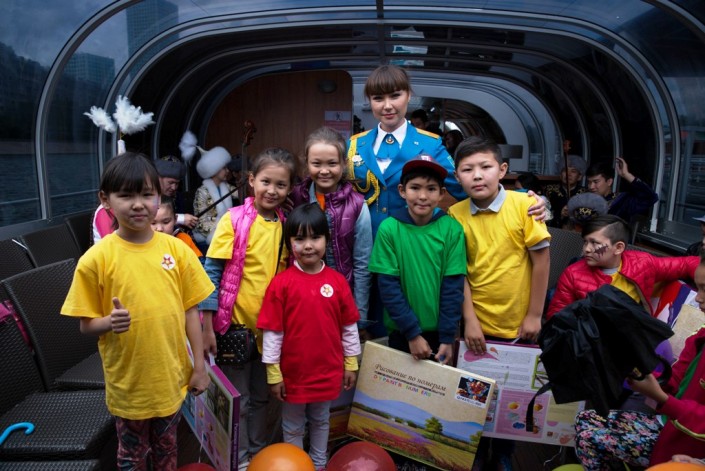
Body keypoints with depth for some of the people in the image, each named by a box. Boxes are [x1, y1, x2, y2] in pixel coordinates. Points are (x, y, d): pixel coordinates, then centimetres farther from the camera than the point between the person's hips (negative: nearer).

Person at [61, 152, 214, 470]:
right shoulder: (96, 258, -13)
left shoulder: (176, 249, -8)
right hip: (128, 383, -1)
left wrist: (199, 365, 0)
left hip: (171, 378, 2)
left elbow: (190, 310, -1)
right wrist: (110, 322, -28)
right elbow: (86, 324, -6)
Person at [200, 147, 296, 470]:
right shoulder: (234, 219, -11)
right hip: (235, 324, -4)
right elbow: (212, 272, -11)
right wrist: (207, 326, -13)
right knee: (237, 400, 11)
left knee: (260, 396, 21)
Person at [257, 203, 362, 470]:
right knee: (293, 426, 19)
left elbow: (349, 327, 2)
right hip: (293, 373, -2)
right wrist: (273, 373, -7)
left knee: (321, 421, 24)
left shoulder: (337, 281, -7)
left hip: (328, 372, 3)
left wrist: (351, 364, 6)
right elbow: (272, 331, -10)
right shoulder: (281, 283, -15)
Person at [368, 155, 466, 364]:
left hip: (439, 331, 1)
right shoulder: (388, 228, -13)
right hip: (401, 331, 0)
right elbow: (388, 286, -12)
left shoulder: (452, 229, -10)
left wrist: (448, 337, -9)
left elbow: (453, 287, -8)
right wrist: (412, 332, -13)